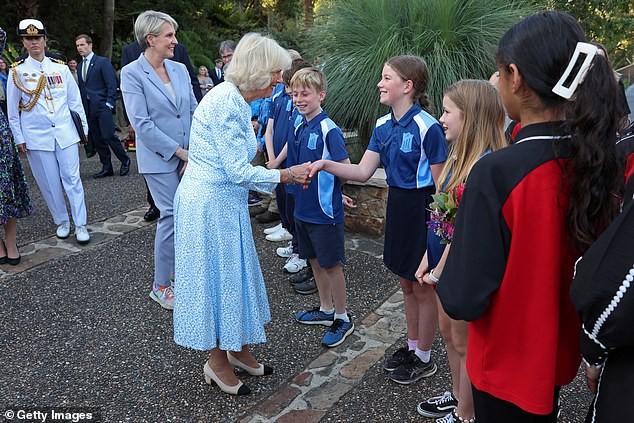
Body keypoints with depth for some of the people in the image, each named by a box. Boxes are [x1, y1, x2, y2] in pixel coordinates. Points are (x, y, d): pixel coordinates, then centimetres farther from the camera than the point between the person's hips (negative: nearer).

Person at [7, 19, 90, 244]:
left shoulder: (61, 68, 5)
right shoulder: (17, 72, 1)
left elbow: (75, 100, 9)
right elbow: (12, 109, 5)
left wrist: (83, 127, 7)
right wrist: (19, 138, 3)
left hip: (65, 133, 0)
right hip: (37, 137, 0)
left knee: (72, 179, -2)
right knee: (50, 183, 6)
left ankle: (80, 225, 4)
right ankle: (62, 221, 22)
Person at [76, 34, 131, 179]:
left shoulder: (103, 62, -3)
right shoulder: (79, 66, 17)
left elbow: (112, 84, -8)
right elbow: (81, 87, 18)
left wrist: (109, 104, -14)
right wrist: (82, 106, 10)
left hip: (103, 107, -7)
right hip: (88, 109, 7)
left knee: (108, 135, -12)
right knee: (97, 139, 7)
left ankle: (125, 161, 7)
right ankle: (106, 168, 14)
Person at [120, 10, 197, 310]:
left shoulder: (180, 69, 10)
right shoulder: (131, 73, -6)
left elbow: (193, 112, 9)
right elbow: (142, 124, -13)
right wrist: (180, 152, -14)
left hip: (190, 157, 5)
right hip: (160, 159, -5)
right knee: (172, 215, -5)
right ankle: (160, 286, 12)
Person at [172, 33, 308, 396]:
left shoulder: (239, 103, 9)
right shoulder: (227, 102, -21)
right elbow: (239, 172, -22)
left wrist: (286, 175, 8)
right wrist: (285, 175, -10)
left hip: (226, 202, 9)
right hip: (209, 204, -9)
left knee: (235, 274, 18)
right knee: (217, 276, 5)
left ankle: (238, 349, 35)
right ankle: (218, 361, 25)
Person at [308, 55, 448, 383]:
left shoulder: (428, 128, -18)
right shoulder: (383, 125, 5)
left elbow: (440, 183, -16)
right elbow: (363, 171, 1)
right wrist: (325, 165, -11)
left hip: (423, 208, -7)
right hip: (397, 205, 8)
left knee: (423, 288, 8)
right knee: (406, 284, 19)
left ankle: (424, 359, 26)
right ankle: (412, 346, 38)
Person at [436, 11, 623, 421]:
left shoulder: (497, 172, -30)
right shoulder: (603, 163, -10)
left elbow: (463, 300, -28)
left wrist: (446, 273, -7)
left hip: (508, 366, -5)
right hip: (561, 356, 5)